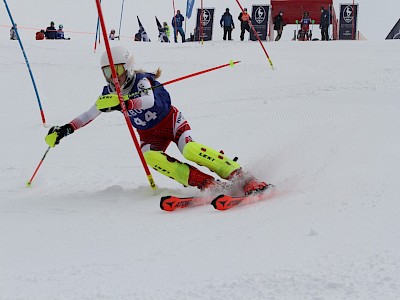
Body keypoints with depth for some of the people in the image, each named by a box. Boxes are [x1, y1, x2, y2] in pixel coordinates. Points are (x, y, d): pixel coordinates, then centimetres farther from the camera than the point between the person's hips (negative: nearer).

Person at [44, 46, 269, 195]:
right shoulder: (110, 93, -4)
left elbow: (150, 100, -45)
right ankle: (208, 184, -32)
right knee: (149, 157, -29)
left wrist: (125, 103, -64)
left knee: (190, 150, -34)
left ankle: (240, 176, -26)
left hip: (171, 121, -5)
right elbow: (91, 113, 6)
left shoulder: (141, 81, -23)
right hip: (150, 134, 5)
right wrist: (66, 129, -3)